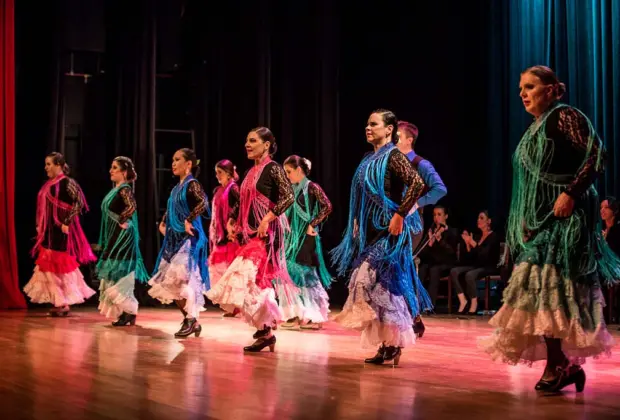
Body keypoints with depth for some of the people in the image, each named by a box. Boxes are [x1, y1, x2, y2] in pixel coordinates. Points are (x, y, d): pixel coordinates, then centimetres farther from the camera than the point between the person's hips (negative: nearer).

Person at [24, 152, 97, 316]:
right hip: (49, 231, 8)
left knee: (62, 265, -3)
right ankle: (59, 302, 15)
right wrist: (39, 226, 13)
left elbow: (80, 202, -18)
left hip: (61, 231, -8)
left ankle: (65, 304, 5)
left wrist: (67, 222, -20)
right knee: (50, 265, 8)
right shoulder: (48, 185, 13)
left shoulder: (67, 183, -12)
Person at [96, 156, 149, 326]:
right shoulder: (115, 190, 15)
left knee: (119, 278, -8)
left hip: (123, 237, -10)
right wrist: (106, 241, 17)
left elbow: (132, 207, -33)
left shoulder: (125, 189, -13)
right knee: (115, 278, 10)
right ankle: (124, 312, 16)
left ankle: (129, 312, 0)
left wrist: (121, 221, -21)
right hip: (114, 238, 10)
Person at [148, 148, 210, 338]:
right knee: (171, 282, 8)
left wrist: (189, 221, -25)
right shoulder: (177, 188, 16)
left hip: (188, 239, -9)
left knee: (181, 279, -14)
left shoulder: (192, 184, -9)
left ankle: (191, 320, -5)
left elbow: (204, 203, -27)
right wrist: (163, 223, 17)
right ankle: (189, 319, 18)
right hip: (174, 239, 9)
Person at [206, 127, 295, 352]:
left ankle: (266, 332, -5)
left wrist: (267, 219, -24)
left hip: (265, 232, -8)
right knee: (254, 281, 7)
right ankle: (264, 327, 17)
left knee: (252, 278, -15)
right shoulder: (251, 172, 17)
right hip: (250, 233, 8)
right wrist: (232, 222, 10)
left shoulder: (273, 168, -7)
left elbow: (288, 197, -19)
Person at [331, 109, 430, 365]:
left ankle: (393, 344, -3)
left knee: (379, 282, -12)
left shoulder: (393, 157, -10)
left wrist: (400, 215, -23)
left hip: (388, 233, -9)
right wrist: (357, 224, 16)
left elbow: (417, 183, -23)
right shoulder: (370, 160, 15)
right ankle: (386, 344, 14)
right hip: (370, 233, 9)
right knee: (367, 282, 7)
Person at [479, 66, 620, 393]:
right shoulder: (534, 130, 18)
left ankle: (560, 365, -6)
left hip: (563, 216, -9)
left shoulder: (565, 116, -8)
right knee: (540, 287, 6)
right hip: (539, 220, 9)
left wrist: (571, 194, -25)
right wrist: (526, 222, 18)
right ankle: (562, 364, 11)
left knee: (550, 286, -12)